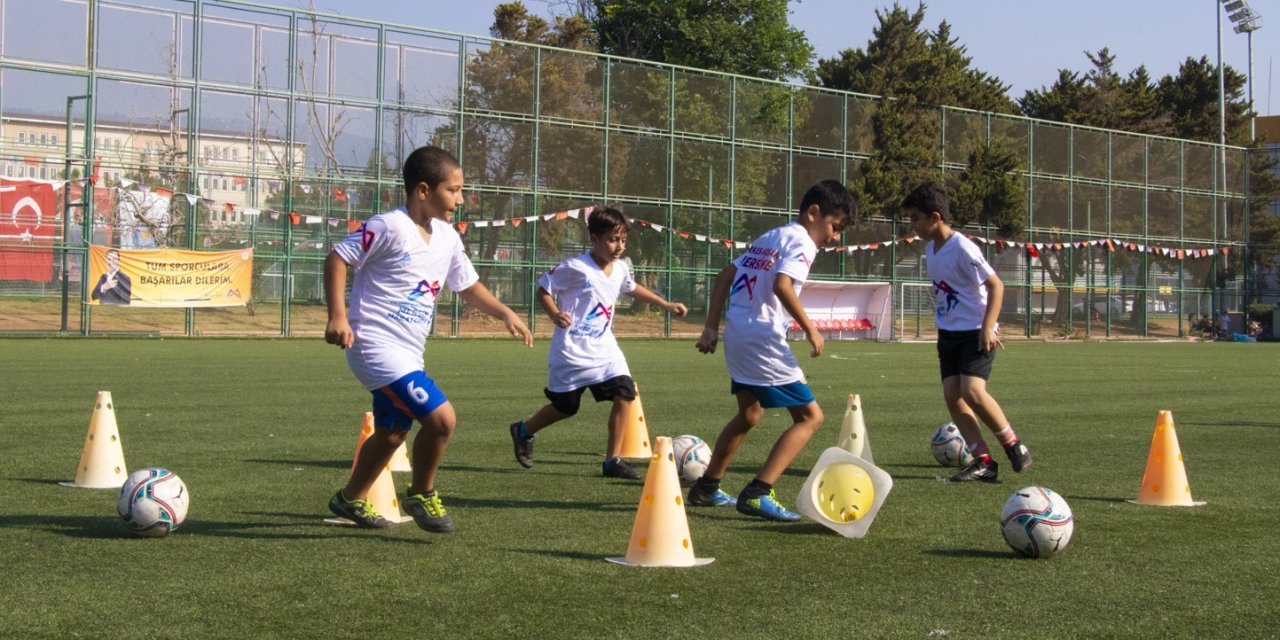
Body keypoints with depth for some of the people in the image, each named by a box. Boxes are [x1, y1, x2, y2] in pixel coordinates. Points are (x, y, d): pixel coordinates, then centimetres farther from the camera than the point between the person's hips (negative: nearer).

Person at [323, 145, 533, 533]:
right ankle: (421, 495, 5)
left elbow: (468, 286, 21)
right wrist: (337, 316, -21)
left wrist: (504, 313, 6)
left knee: (392, 433, 23)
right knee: (441, 418, -18)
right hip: (377, 345, -9)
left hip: (408, 354, 9)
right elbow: (337, 259, -13)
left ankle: (351, 499, 43)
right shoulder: (389, 227, -15)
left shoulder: (447, 238, 9)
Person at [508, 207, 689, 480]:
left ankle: (613, 460, -2)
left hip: (604, 348, 6)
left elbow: (632, 288, 27)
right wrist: (555, 315, -27)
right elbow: (543, 290, -10)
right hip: (572, 350, -6)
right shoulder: (576, 268, -17)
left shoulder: (620, 268, 4)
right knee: (565, 406, 6)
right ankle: (523, 431, 37)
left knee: (625, 394, -11)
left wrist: (665, 304, 26)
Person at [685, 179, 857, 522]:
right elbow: (782, 285, -25)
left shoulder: (769, 238, 20)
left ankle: (706, 487, 38)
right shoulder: (801, 242, -7)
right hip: (763, 340, -10)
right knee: (810, 416, -6)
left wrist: (711, 328, 18)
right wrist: (810, 329, -16)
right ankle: (757, 494, -17)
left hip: (736, 336, 10)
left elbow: (725, 276, 19)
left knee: (750, 413, 29)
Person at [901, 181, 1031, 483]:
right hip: (948, 333, 8)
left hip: (976, 333, -8)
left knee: (972, 390, -22)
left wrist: (988, 327, -23)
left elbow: (996, 285, -17)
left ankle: (1013, 444, -3)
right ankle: (983, 461, -1)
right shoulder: (930, 249, 8)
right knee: (951, 394, -4)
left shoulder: (962, 249, -17)